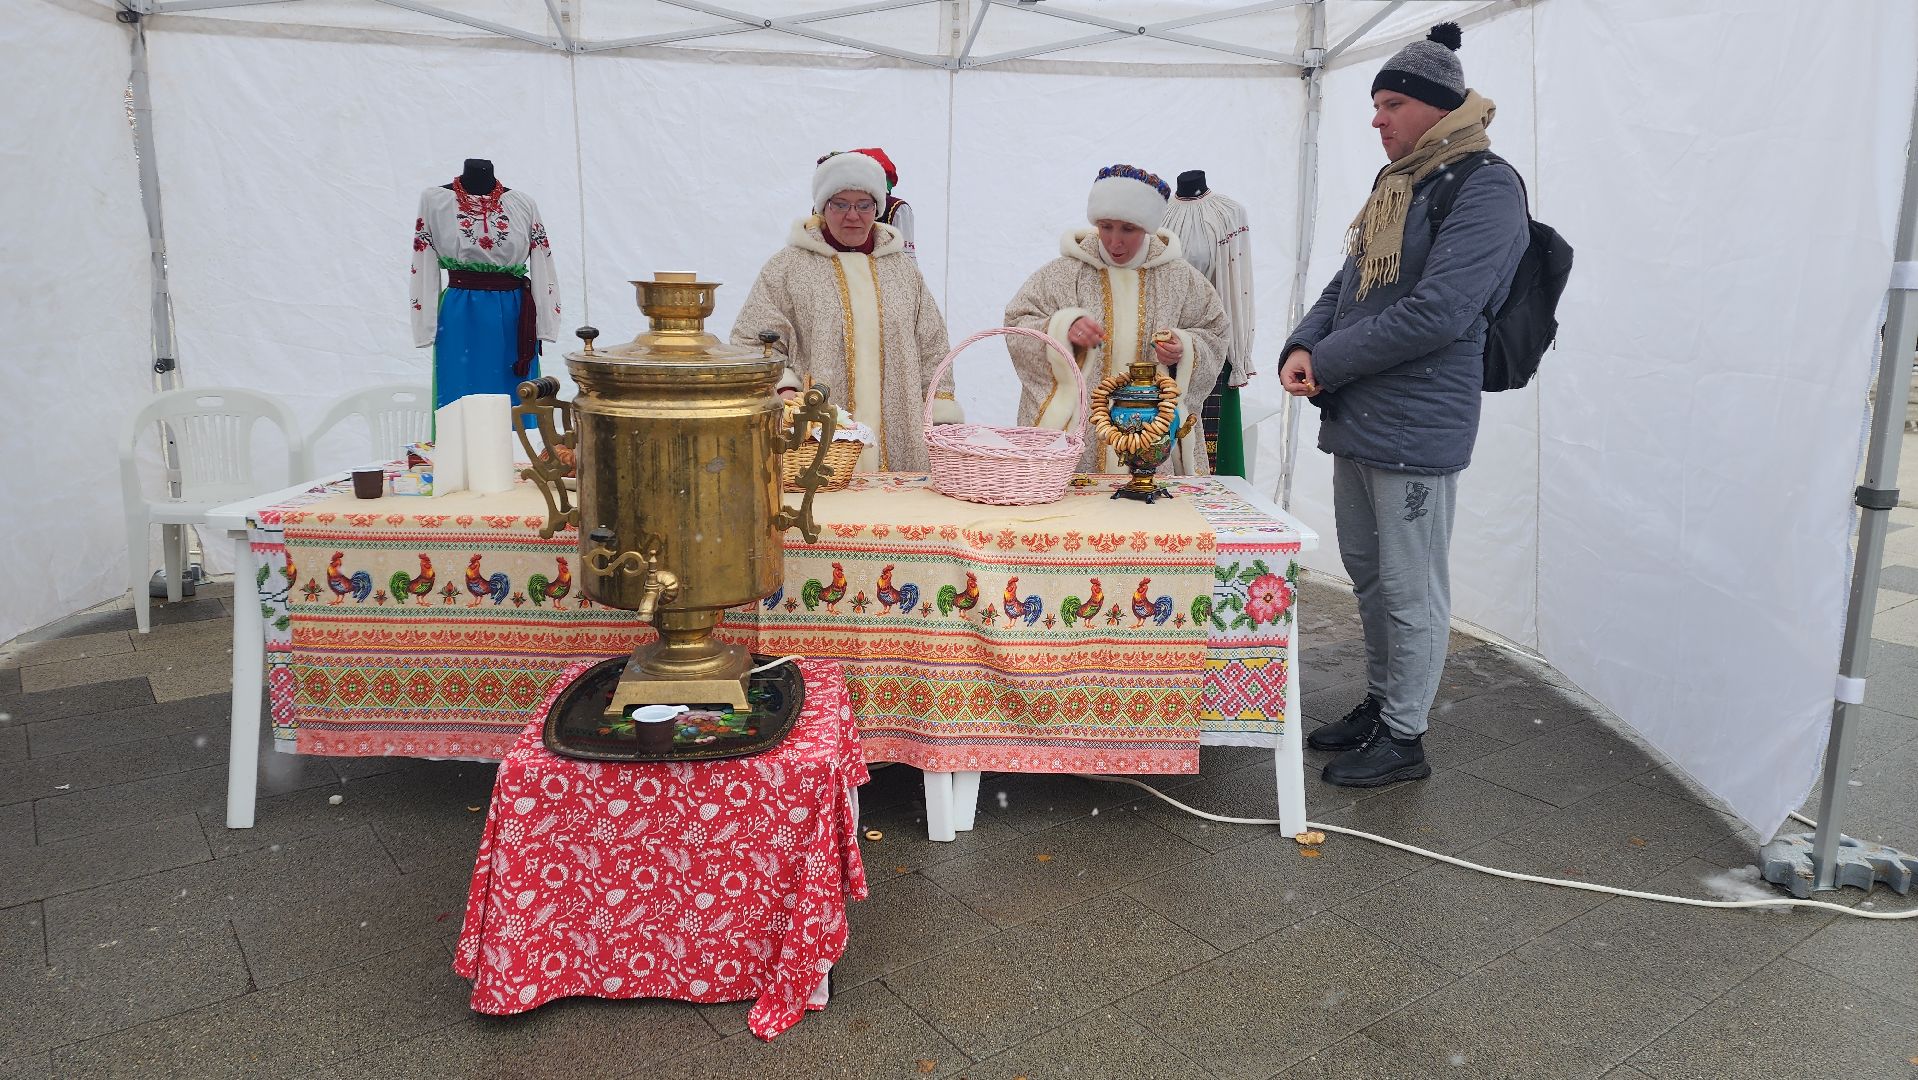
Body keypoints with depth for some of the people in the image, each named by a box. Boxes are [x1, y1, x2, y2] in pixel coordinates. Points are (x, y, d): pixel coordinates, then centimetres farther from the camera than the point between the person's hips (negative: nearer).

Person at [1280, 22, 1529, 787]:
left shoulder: (1484, 190, -12)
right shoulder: (1393, 185, 15)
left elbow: (1436, 313, -21)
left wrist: (1327, 364, -14)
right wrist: (1302, 346, -1)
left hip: (1417, 431, -9)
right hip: (1356, 422, 9)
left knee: (1411, 591, 1)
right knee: (1368, 576, 17)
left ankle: (1403, 737, 14)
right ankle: (1379, 704, 33)